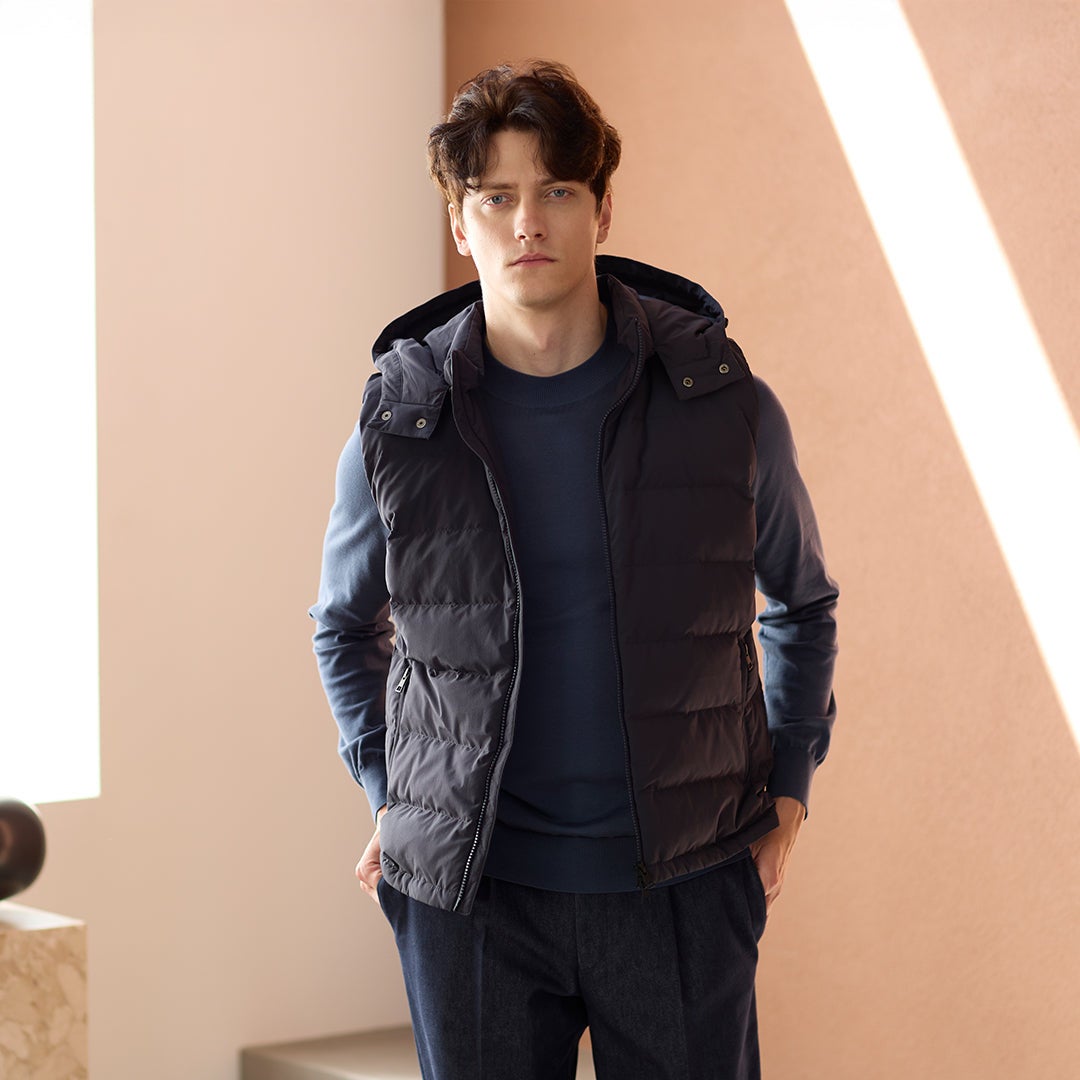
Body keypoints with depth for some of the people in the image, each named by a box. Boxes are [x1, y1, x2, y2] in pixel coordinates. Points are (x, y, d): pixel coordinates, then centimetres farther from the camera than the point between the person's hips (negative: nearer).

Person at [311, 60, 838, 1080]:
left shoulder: (725, 405, -2)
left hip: (684, 886, 0)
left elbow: (802, 605, 15)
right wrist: (387, 793, 8)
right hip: (468, 891, 0)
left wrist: (786, 791, 8)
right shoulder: (396, 428, -1)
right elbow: (345, 626, 17)